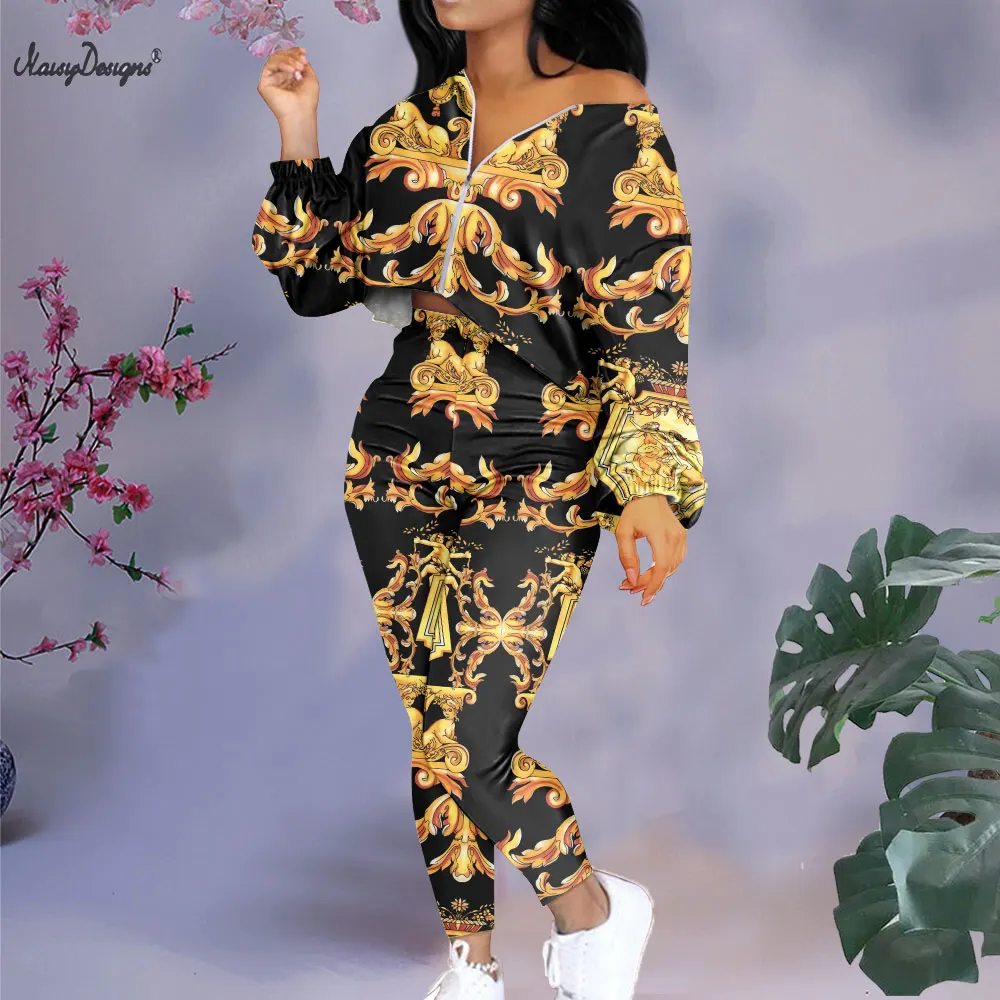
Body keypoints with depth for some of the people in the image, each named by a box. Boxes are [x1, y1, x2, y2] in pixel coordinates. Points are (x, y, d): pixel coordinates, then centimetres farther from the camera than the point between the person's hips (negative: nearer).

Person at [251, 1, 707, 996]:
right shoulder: (411, 124, 8)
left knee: (471, 747, -11)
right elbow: (316, 280, 13)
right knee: (432, 731, 9)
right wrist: (297, 136, 3)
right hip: (400, 463, 5)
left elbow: (646, 323, -11)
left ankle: (595, 910, 17)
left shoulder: (608, 121, -7)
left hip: (536, 479, -5)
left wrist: (650, 482, -19)